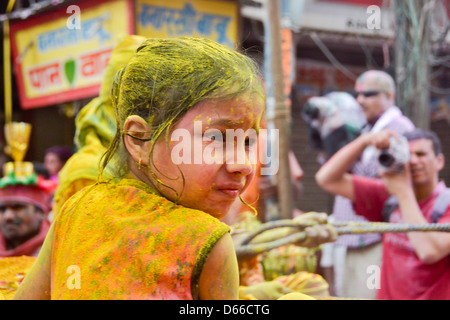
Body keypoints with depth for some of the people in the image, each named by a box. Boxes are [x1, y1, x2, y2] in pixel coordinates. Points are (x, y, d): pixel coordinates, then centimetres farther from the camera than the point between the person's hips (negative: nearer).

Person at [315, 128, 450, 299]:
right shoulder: (388, 197, 8)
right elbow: (327, 178, 8)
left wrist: (403, 193, -10)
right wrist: (365, 140, -4)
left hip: (435, 295, -2)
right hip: (388, 294, 2)